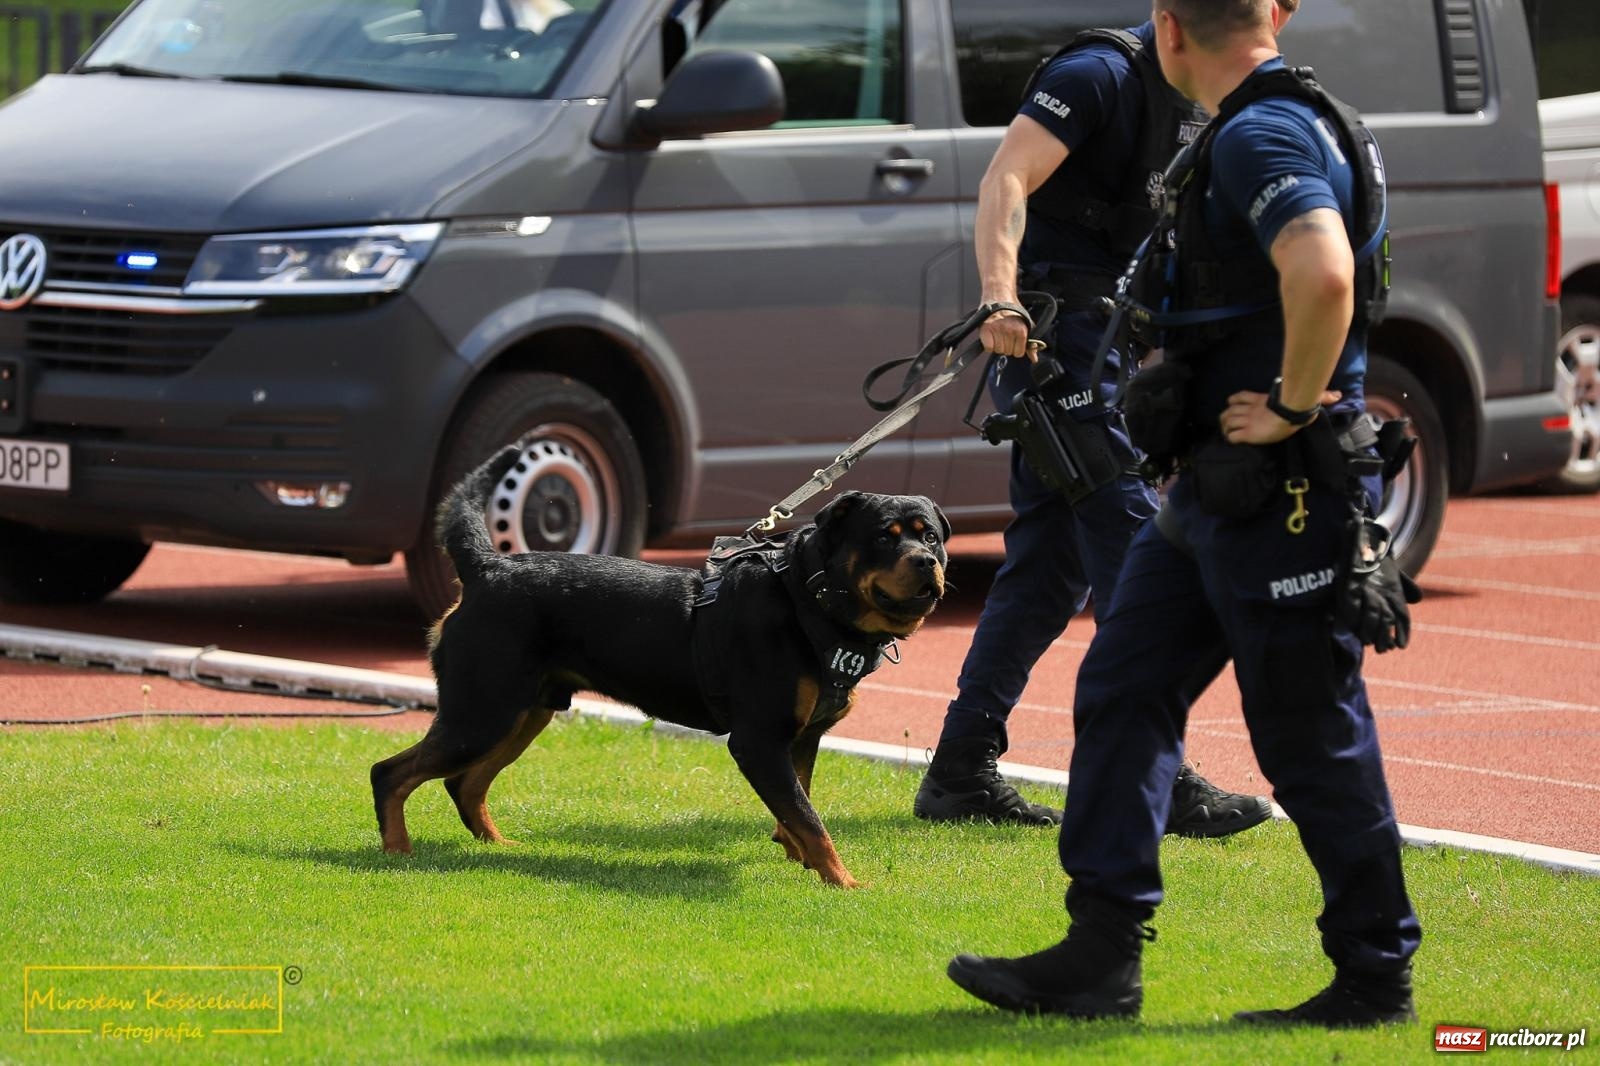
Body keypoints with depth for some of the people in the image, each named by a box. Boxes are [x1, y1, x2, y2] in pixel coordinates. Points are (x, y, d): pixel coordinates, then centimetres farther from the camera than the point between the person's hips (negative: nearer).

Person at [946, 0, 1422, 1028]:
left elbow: (1323, 274, -37)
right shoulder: (1270, 126, 13)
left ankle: (1377, 979, 11)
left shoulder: (1263, 136, -19)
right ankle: (1101, 954, 12)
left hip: (1284, 493, -10)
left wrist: (1294, 406, -24)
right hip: (1213, 491, 10)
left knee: (1313, 735, -1)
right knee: (1122, 690, 10)